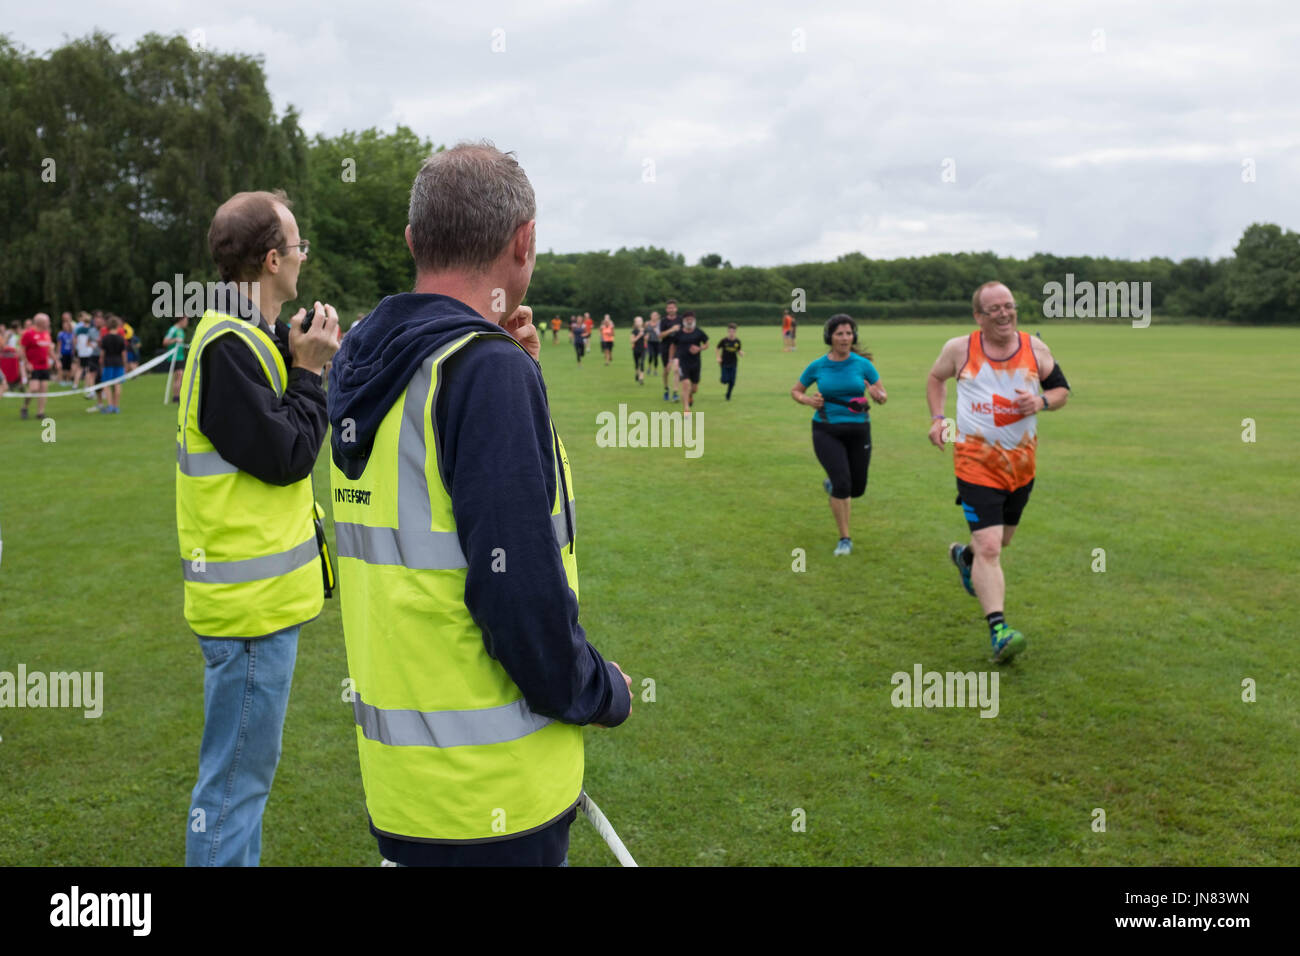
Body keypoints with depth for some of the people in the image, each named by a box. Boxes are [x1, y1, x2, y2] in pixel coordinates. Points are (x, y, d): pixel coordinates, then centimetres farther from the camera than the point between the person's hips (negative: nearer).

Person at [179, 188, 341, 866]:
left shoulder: (244, 337, 13)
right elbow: (285, 456, -20)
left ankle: (234, 855, 36)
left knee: (243, 772, 22)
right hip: (253, 602, -10)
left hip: (260, 596, 10)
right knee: (235, 780, 1)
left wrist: (301, 361, 3)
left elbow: (277, 438, 14)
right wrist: (308, 371, -10)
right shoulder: (229, 346, -19)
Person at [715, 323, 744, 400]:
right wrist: (718, 357, -7)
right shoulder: (724, 341, -8)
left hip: (733, 364, 2)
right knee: (725, 380, -10)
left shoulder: (737, 341, -1)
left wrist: (742, 354, -11)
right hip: (724, 364, -2)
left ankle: (728, 396, 20)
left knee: (732, 382, 0)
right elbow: (718, 349, 5)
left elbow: (739, 351, 11)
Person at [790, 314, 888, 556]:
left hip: (858, 431, 2)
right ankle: (845, 539, 1)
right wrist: (808, 400, -11)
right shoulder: (817, 367, -3)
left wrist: (877, 395, -21)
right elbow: (795, 391, 11)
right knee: (842, 483, -16)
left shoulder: (862, 364, -4)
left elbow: (884, 396, 3)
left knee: (857, 488, 9)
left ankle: (831, 484, 47)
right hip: (826, 432, -2)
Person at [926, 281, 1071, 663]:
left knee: (1002, 539, 23)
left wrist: (1042, 402, -13)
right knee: (989, 547, -16)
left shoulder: (1035, 348, -1)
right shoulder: (959, 349, -6)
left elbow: (1062, 389, 9)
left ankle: (964, 555, 56)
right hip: (976, 463, -4)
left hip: (1022, 463, 4)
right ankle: (998, 631, -18)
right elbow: (936, 378, 14)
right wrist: (937, 418, 1)